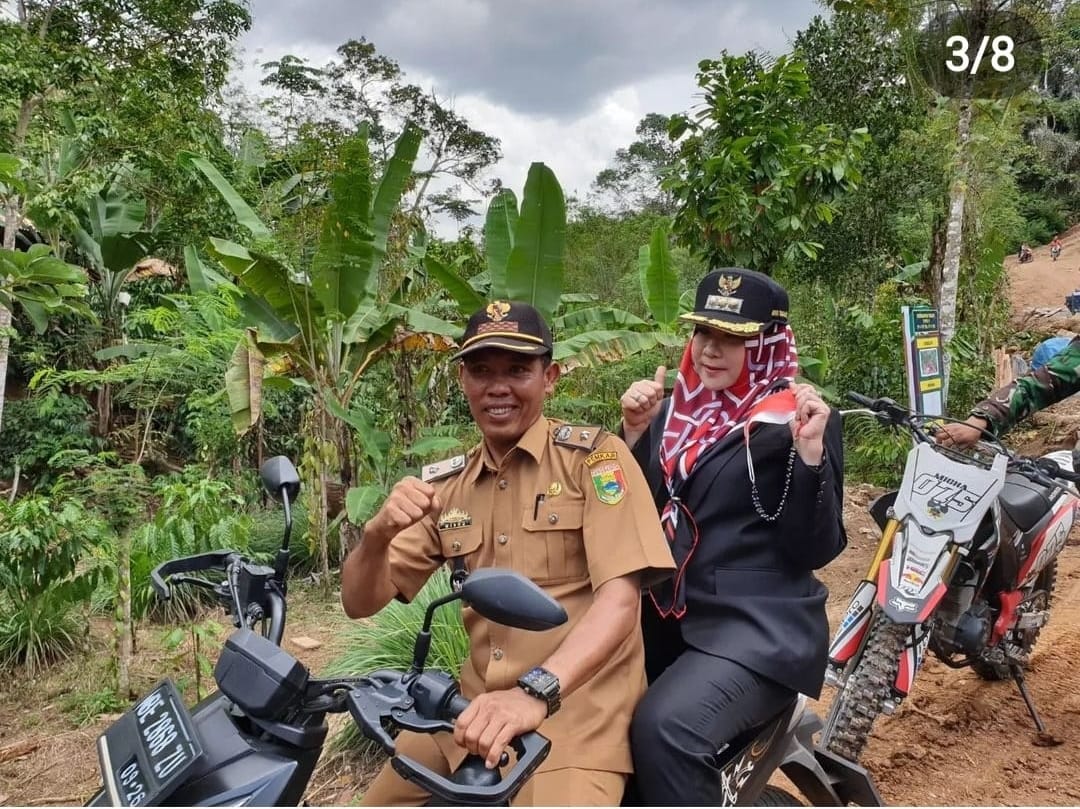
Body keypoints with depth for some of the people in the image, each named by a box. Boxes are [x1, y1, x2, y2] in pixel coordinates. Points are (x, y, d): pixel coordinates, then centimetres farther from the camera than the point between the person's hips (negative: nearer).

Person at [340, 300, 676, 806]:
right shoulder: (444, 485, 8)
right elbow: (360, 603, 6)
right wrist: (377, 534, -16)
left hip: (577, 711, -5)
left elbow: (621, 596, -17)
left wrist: (535, 692, -32)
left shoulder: (594, 456, -7)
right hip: (475, 710, 5)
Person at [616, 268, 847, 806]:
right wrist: (635, 432, -2)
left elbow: (816, 549, -11)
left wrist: (811, 451, -23)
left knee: (663, 727, -28)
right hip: (669, 613, 6)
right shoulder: (677, 408, 10)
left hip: (759, 626, -6)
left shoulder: (799, 419, -7)